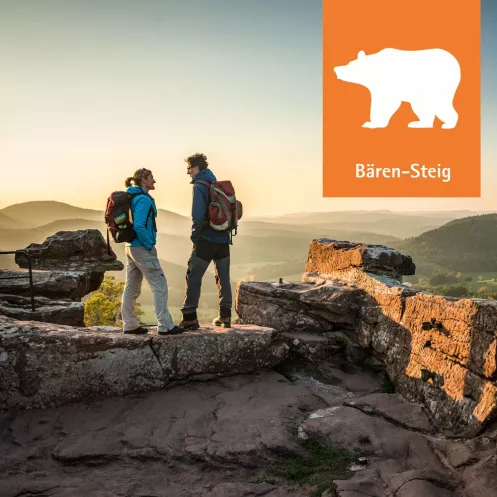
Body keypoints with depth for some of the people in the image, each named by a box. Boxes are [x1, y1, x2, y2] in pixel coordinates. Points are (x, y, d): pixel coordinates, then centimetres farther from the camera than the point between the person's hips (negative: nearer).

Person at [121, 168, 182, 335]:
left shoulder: (132, 197, 14)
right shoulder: (143, 199, -15)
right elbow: (139, 226, -25)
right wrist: (149, 245, -16)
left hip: (131, 247, 10)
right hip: (142, 248, -10)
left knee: (131, 287, 12)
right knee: (159, 285, -5)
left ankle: (129, 325, 18)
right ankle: (165, 326, -4)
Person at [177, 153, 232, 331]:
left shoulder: (199, 186, -11)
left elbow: (198, 215, -20)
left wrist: (195, 236, -8)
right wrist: (226, 231, 16)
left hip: (206, 239, -7)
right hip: (224, 238, 7)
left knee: (193, 277, 0)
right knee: (224, 277, 13)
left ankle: (189, 318, -1)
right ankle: (225, 316, 17)